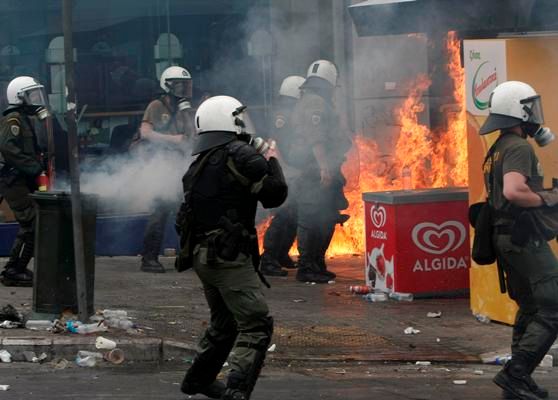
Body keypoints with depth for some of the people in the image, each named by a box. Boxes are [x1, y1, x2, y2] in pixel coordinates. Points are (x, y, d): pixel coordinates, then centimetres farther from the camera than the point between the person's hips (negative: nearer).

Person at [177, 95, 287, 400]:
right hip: (230, 257, -9)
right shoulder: (239, 154, -10)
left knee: (225, 323, 26)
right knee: (256, 324, -12)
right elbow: (275, 194, -12)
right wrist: (272, 160, 8)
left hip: (202, 255, 9)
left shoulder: (198, 165, 15)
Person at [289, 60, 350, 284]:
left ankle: (317, 265, 21)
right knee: (312, 221, -10)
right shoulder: (316, 103, -12)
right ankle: (306, 268, -9)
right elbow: (316, 137, -23)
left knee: (325, 220, 15)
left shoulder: (306, 102, 23)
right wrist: (324, 165, -30)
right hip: (317, 172, -11)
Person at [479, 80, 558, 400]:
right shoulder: (519, 148, -16)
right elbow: (513, 191, -31)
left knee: (530, 309, 17)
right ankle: (515, 373, -13)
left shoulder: (498, 149, 16)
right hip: (525, 238, -11)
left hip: (507, 238, 11)